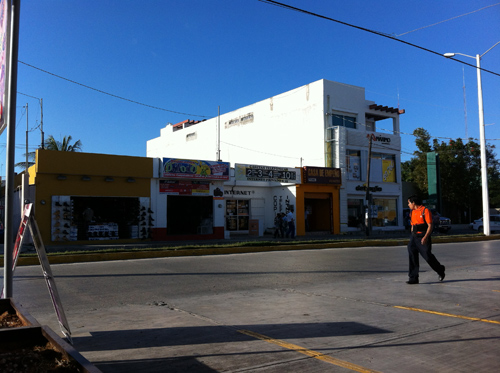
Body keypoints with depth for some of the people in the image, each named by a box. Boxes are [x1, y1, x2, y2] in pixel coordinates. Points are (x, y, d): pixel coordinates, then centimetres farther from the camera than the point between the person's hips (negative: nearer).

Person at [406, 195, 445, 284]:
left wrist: (425, 237, -24)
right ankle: (413, 278, -1)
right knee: (412, 255, -4)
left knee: (427, 256, -1)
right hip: (414, 237, 6)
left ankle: (440, 270, 28)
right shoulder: (412, 212, 13)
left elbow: (430, 226, -14)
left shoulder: (425, 211, -9)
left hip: (423, 238, -6)